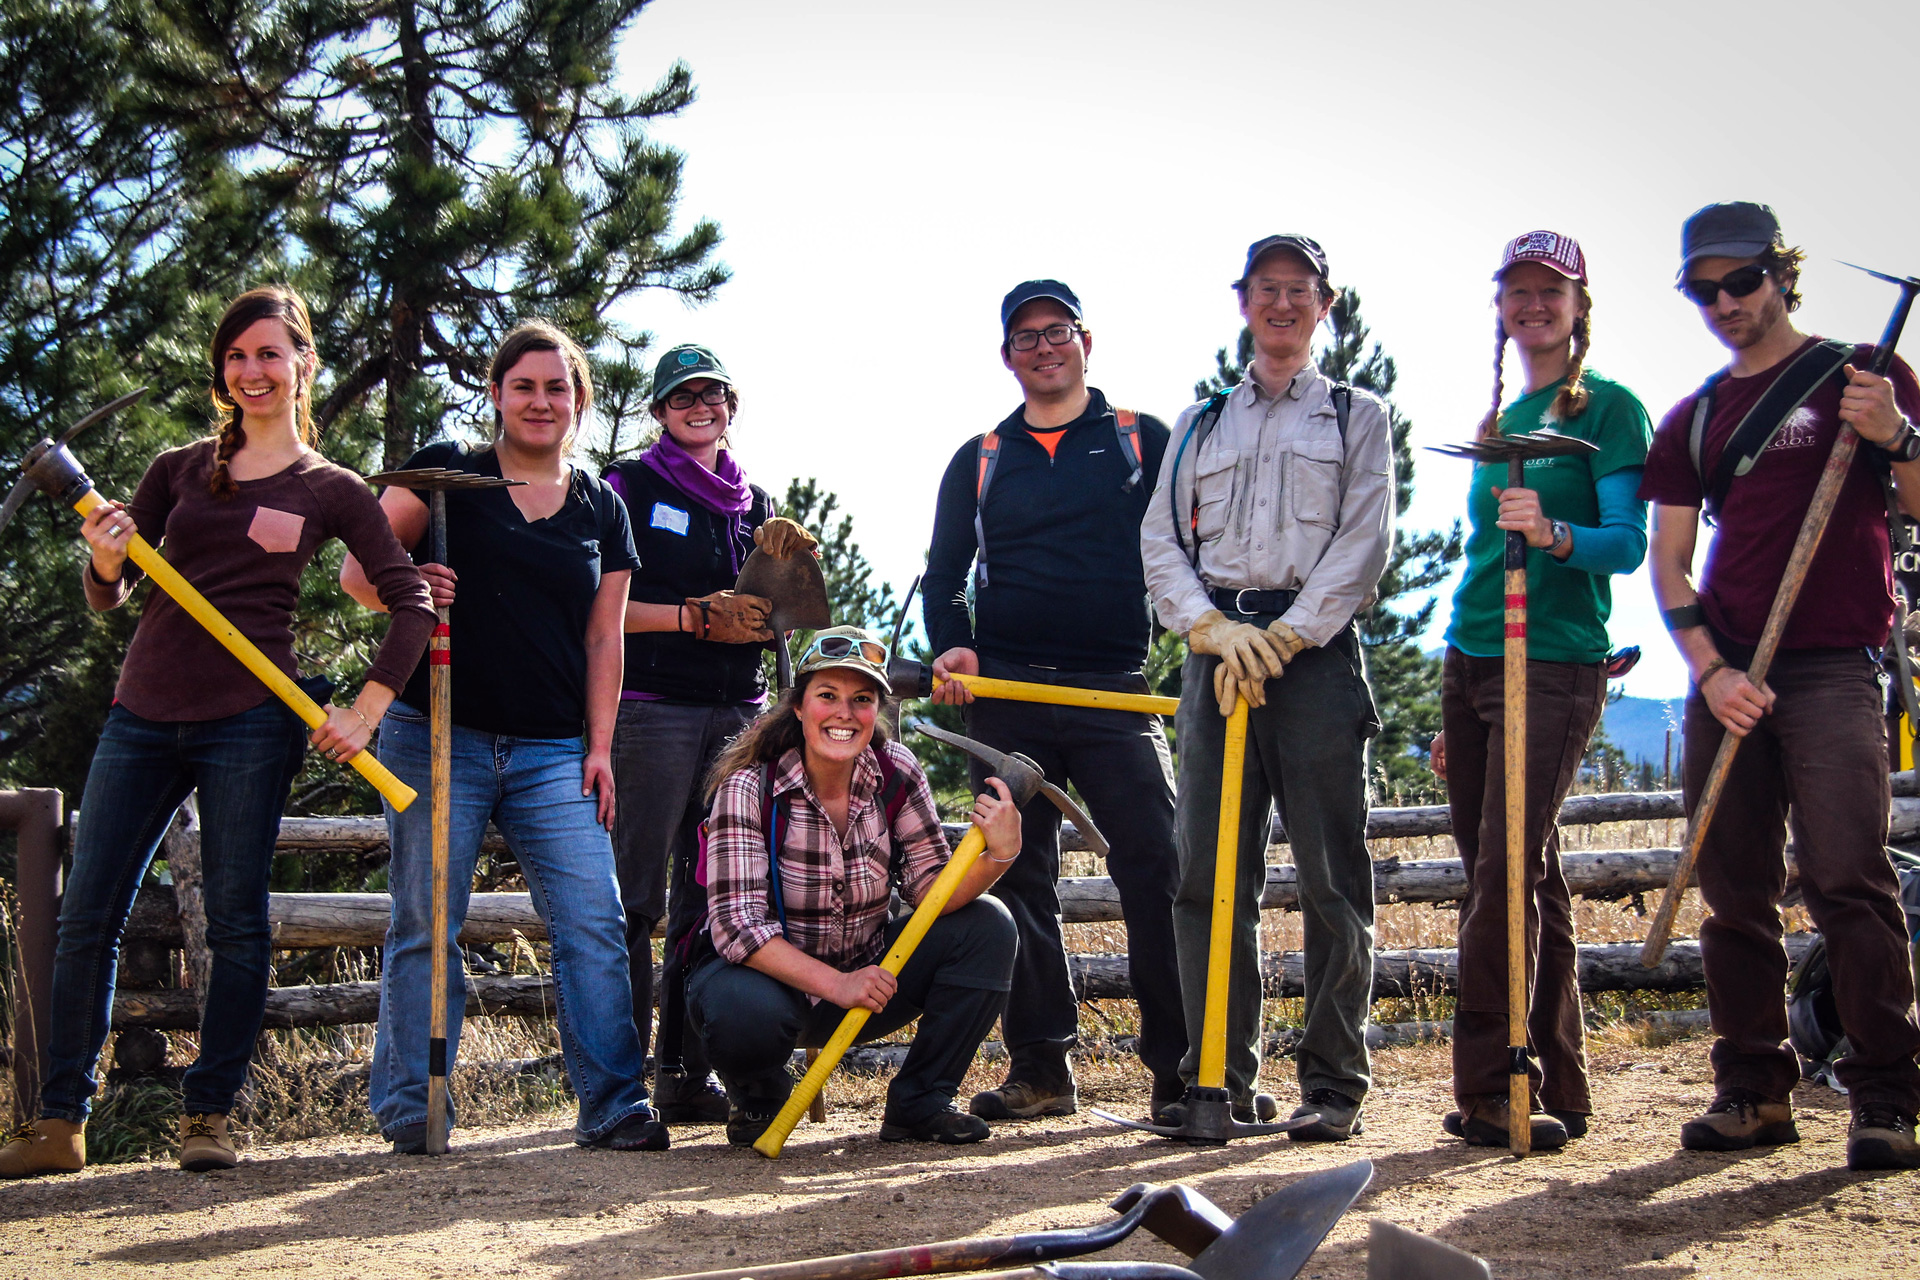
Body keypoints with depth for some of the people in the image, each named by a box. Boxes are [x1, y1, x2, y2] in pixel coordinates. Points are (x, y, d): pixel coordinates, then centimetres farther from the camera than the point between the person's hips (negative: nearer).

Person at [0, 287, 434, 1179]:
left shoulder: (331, 491, 5)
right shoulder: (180, 470, 12)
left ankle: (209, 1115, 11)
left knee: (236, 921, 0)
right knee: (86, 915, 1)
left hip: (250, 721, -3)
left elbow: (412, 606, 2)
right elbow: (107, 598, 12)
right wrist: (105, 560, -11)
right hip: (144, 713, 3)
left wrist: (363, 713, -6)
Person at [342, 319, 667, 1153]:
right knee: (426, 926, -1)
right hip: (439, 737, -2)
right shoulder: (445, 474, 5)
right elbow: (359, 573, 3)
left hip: (554, 752, 3)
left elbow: (604, 638, 14)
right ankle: (411, 1113, 9)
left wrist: (599, 746, 6)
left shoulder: (602, 511, 14)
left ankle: (612, 1105, -1)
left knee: (594, 921, -6)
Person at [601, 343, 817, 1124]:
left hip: (739, 710, 5)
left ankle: (686, 1076, 10)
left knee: (712, 898, 4)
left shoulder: (753, 502, 20)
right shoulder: (631, 486, 4)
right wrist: (693, 618, -11)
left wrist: (782, 569, 3)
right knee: (639, 896, -7)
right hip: (653, 705, -5)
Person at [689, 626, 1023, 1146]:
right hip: (771, 974, -4)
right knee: (746, 1012, -38)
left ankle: (918, 1102, -1)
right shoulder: (749, 786, -20)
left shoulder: (897, 773, -9)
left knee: (988, 927, -14)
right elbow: (737, 925, -25)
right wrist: (835, 984, -36)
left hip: (866, 972, 4)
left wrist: (997, 855, -34)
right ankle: (758, 1098, 0)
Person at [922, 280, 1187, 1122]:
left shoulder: (1145, 441, 10)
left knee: (1156, 867, -10)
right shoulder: (979, 460, 16)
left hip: (1117, 691, -2)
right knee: (1019, 878, 2)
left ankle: (1180, 1066, -4)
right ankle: (1040, 1067, 9)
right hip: (1006, 692, 3)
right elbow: (944, 573, 17)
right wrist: (950, 647, -2)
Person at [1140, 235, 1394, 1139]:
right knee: (1208, 873, -2)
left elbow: (1364, 542, 1)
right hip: (1216, 652, 3)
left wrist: (1280, 639, -9)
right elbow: (1160, 540, 11)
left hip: (1316, 651, -2)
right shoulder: (1199, 426, 21)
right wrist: (1214, 628, -7)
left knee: (1331, 876, -5)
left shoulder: (1357, 417, 14)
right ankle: (1221, 1080, 3)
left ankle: (1334, 1082, 2)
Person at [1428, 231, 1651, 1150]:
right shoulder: (1498, 424, 19)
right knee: (1524, 878, 7)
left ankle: (1491, 1090, -9)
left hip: (1554, 664, -7)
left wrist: (1554, 535, -32)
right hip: (1469, 661, 7)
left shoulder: (1607, 408, -1)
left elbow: (1628, 542, -10)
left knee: (1507, 874, -14)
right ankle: (1554, 1086, 14)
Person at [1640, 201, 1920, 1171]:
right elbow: (1668, 562, 12)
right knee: (1733, 891, 3)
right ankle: (1754, 1089, 11)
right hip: (1725, 676, 4)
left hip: (1833, 665, -4)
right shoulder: (1691, 421, 17)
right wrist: (1708, 669, -3)